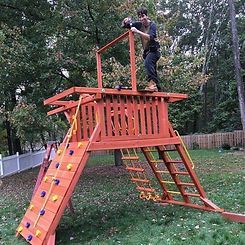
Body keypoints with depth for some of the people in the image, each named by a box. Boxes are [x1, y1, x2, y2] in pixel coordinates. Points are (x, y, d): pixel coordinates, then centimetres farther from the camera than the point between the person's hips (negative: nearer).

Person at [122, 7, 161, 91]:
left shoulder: (152, 25, -13)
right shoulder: (139, 24, 0)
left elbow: (150, 37, -31)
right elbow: (124, 25, 3)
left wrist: (137, 31, -37)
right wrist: (126, 21, -19)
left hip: (154, 50, -7)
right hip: (147, 51, 7)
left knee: (147, 62, -35)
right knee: (152, 71, 14)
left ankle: (152, 84, -39)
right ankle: (158, 89, 25)